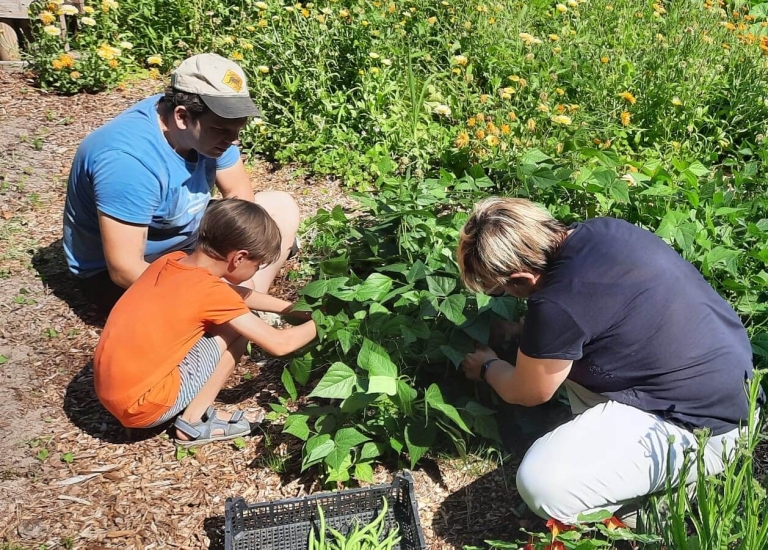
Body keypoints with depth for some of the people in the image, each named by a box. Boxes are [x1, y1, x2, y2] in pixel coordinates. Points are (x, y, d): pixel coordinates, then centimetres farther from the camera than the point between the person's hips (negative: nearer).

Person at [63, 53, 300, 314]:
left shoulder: (209, 125, -13)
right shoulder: (128, 159, -34)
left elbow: (240, 195, -3)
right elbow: (125, 270, -33)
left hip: (186, 235, 8)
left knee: (283, 207, 2)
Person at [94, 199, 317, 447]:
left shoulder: (172, 260, 3)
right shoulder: (211, 292, -18)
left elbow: (235, 295, 19)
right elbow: (279, 344, -11)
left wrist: (292, 308, 19)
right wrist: (319, 323, 5)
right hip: (141, 405, -8)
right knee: (237, 328, -2)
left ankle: (191, 411, 10)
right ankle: (193, 421, 3)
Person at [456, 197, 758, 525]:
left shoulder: (557, 305, -28)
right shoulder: (599, 230, -4)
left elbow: (527, 394, -5)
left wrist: (487, 367, 16)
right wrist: (527, 332, 29)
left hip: (702, 426, -9)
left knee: (542, 483, -22)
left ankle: (677, 479, 1)